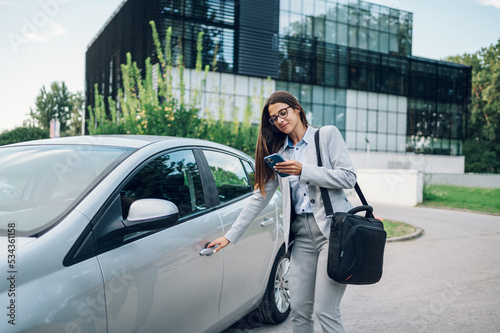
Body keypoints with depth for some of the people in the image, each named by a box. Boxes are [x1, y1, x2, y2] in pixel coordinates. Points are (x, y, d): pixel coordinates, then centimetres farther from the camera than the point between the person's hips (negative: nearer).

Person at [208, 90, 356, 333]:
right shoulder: (279, 152, 17)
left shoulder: (327, 135, 5)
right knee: (299, 310, 4)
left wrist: (304, 171, -13)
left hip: (333, 229, -5)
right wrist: (230, 236, 12)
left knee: (325, 311, -8)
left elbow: (349, 178, -4)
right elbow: (259, 198, 16)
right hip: (301, 235, 5)